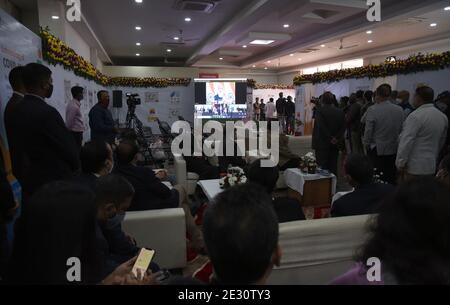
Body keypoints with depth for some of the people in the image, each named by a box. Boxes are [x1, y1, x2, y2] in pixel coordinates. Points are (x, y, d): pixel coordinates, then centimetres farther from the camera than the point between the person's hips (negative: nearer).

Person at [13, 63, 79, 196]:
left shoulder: (19, 109, 2)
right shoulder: (47, 112, -23)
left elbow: (23, 146, 9)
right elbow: (67, 146, -16)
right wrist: (75, 168, 4)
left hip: (31, 177, 8)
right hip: (54, 179, -8)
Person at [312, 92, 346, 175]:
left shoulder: (319, 111, -9)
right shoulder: (340, 112, 6)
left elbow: (321, 126, -17)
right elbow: (343, 127, 0)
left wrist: (330, 138, -10)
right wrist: (336, 138, -4)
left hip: (322, 144, -5)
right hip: (335, 145, 5)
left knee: (322, 167, -2)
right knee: (333, 167, 11)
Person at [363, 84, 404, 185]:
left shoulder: (372, 110, -14)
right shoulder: (399, 110, -1)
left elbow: (368, 131, -10)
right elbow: (401, 130, 4)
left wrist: (366, 145, 5)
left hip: (376, 150, -4)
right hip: (393, 150, 4)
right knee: (392, 178, 12)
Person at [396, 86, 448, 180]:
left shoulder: (415, 116, -16)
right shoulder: (443, 117, 8)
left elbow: (406, 141, -18)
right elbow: (441, 142, 16)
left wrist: (400, 164, -13)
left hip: (414, 166, -7)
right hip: (431, 166, 7)